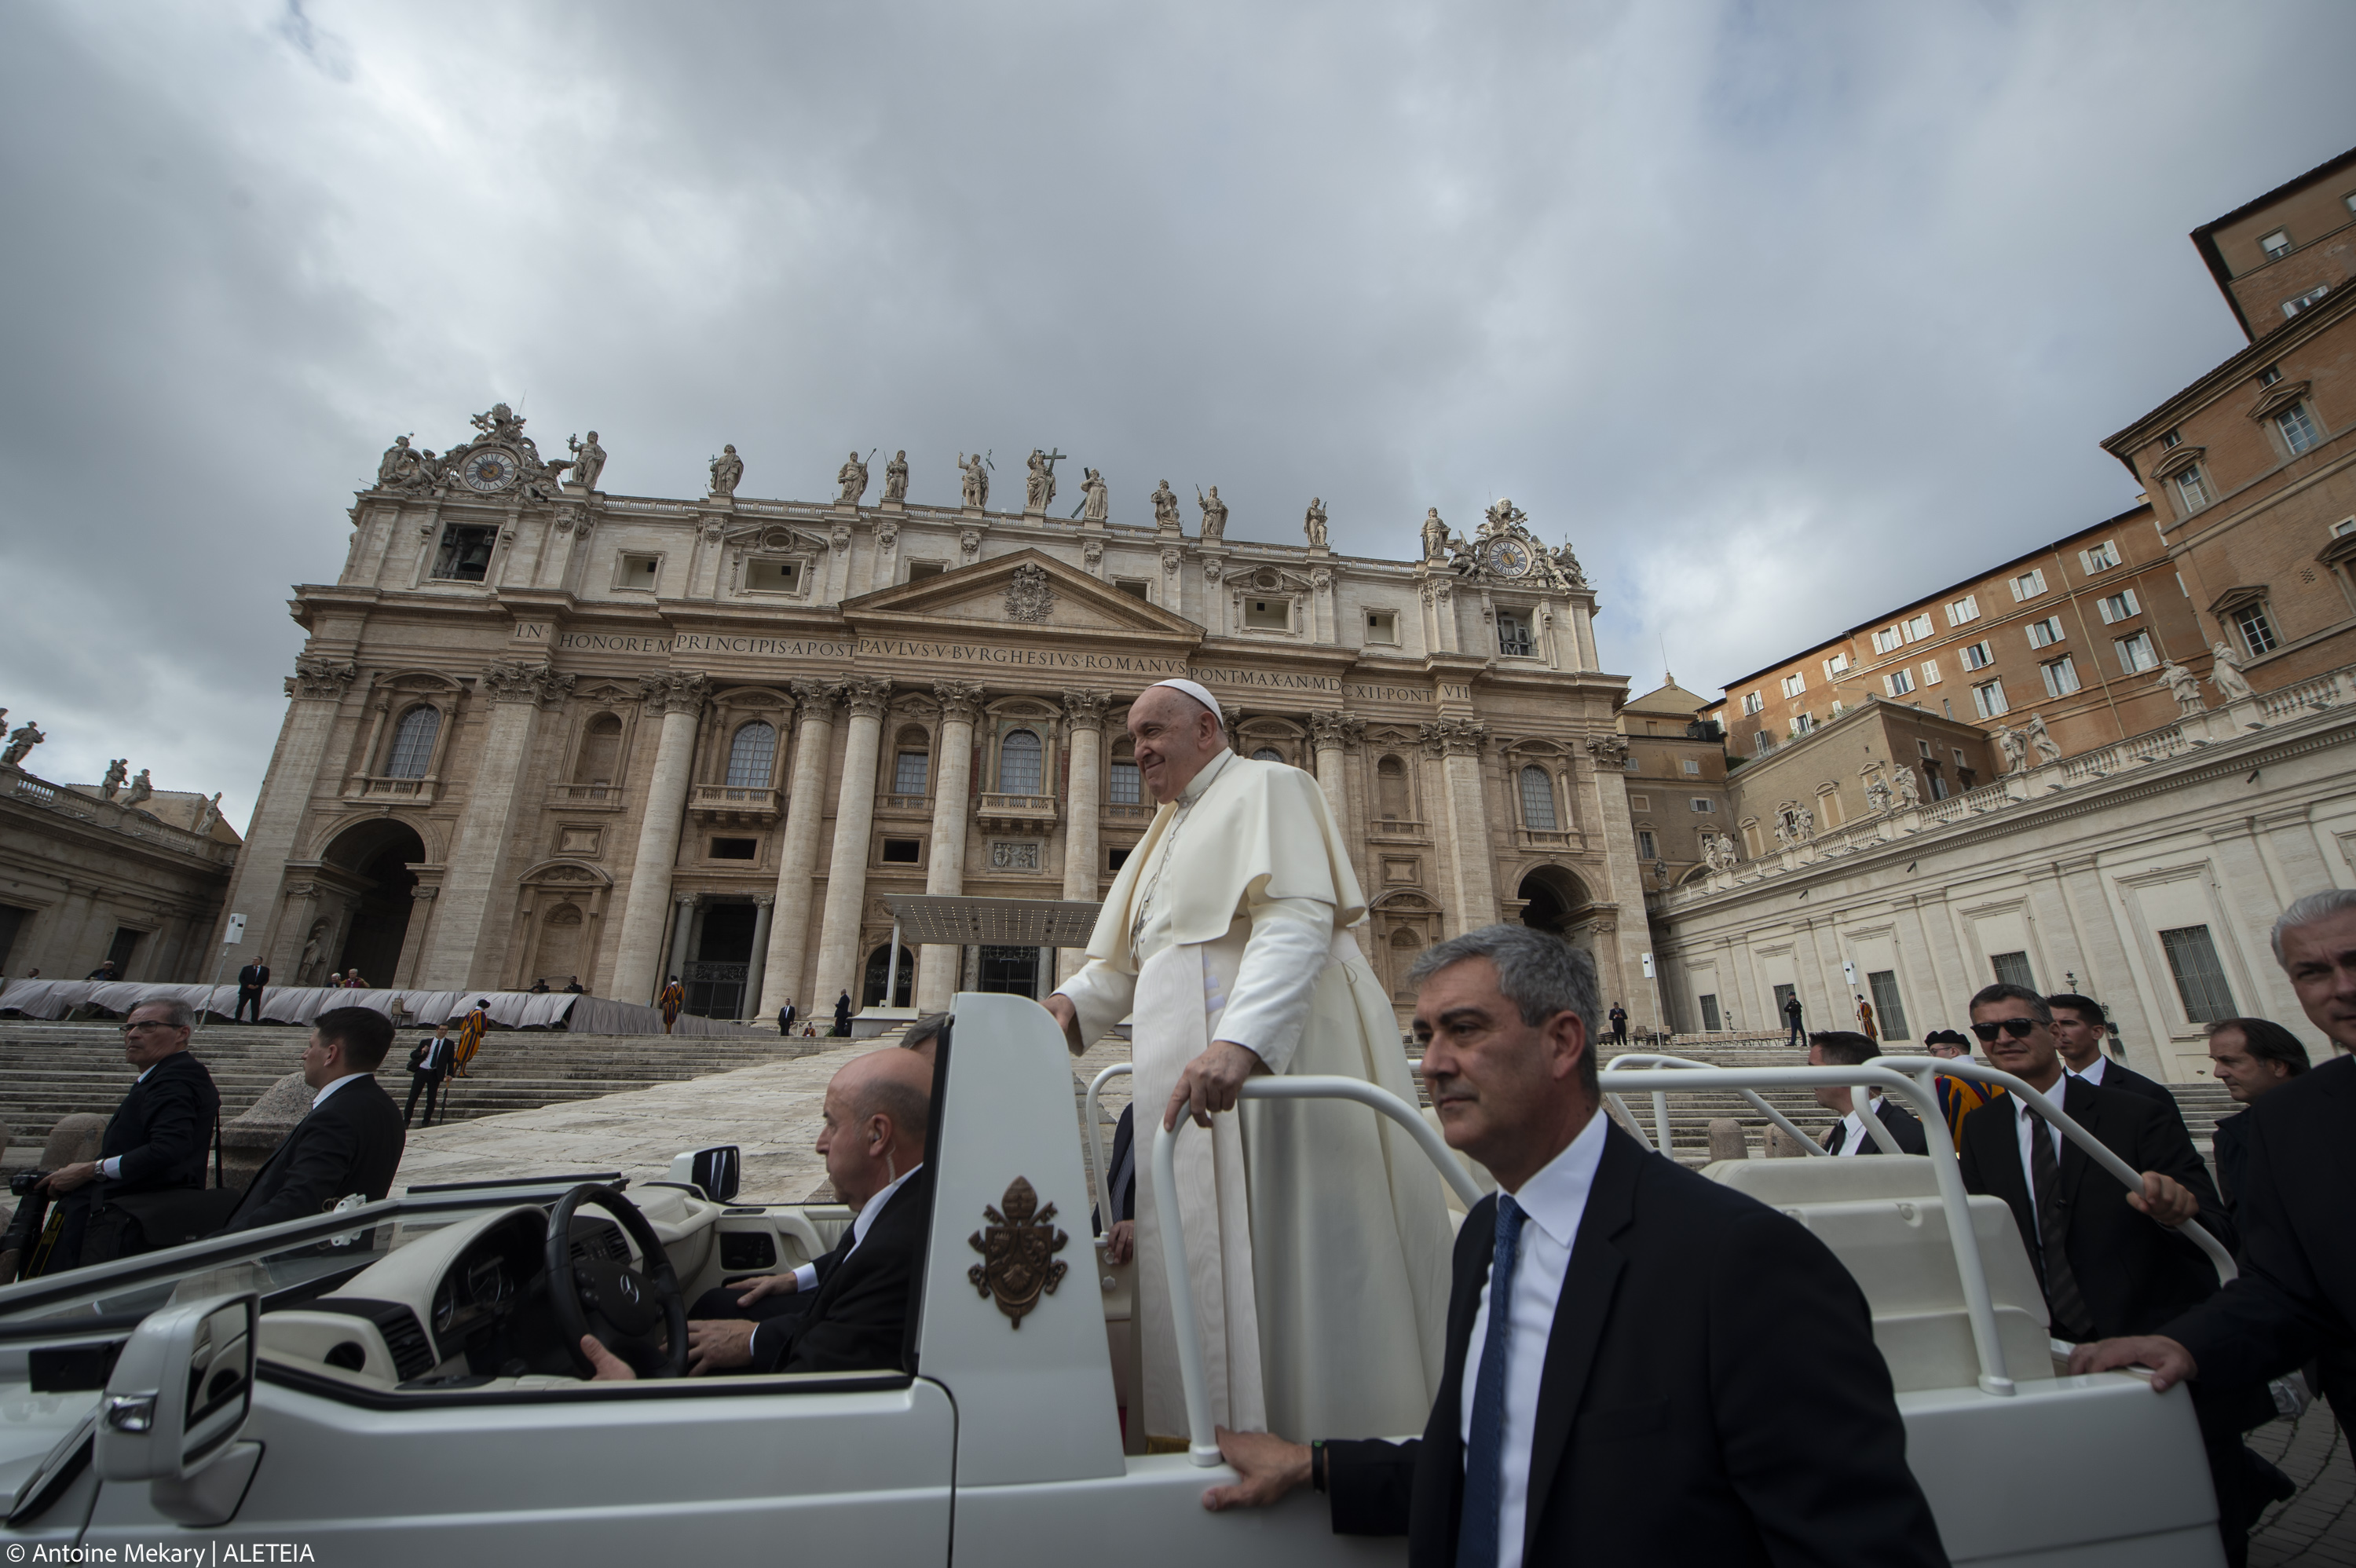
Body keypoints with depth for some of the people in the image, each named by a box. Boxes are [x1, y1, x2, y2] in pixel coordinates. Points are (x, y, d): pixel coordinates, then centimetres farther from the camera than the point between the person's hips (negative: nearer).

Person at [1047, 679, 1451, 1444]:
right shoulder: (1170, 831, 24)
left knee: (1291, 1261, -3)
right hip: (1195, 1076, 8)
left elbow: (1298, 922, -19)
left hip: (1280, 1058, -8)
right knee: (1215, 1269, 8)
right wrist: (1072, 1002, 1)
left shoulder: (1265, 786, -2)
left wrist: (1240, 1040, -32)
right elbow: (1126, 959, 21)